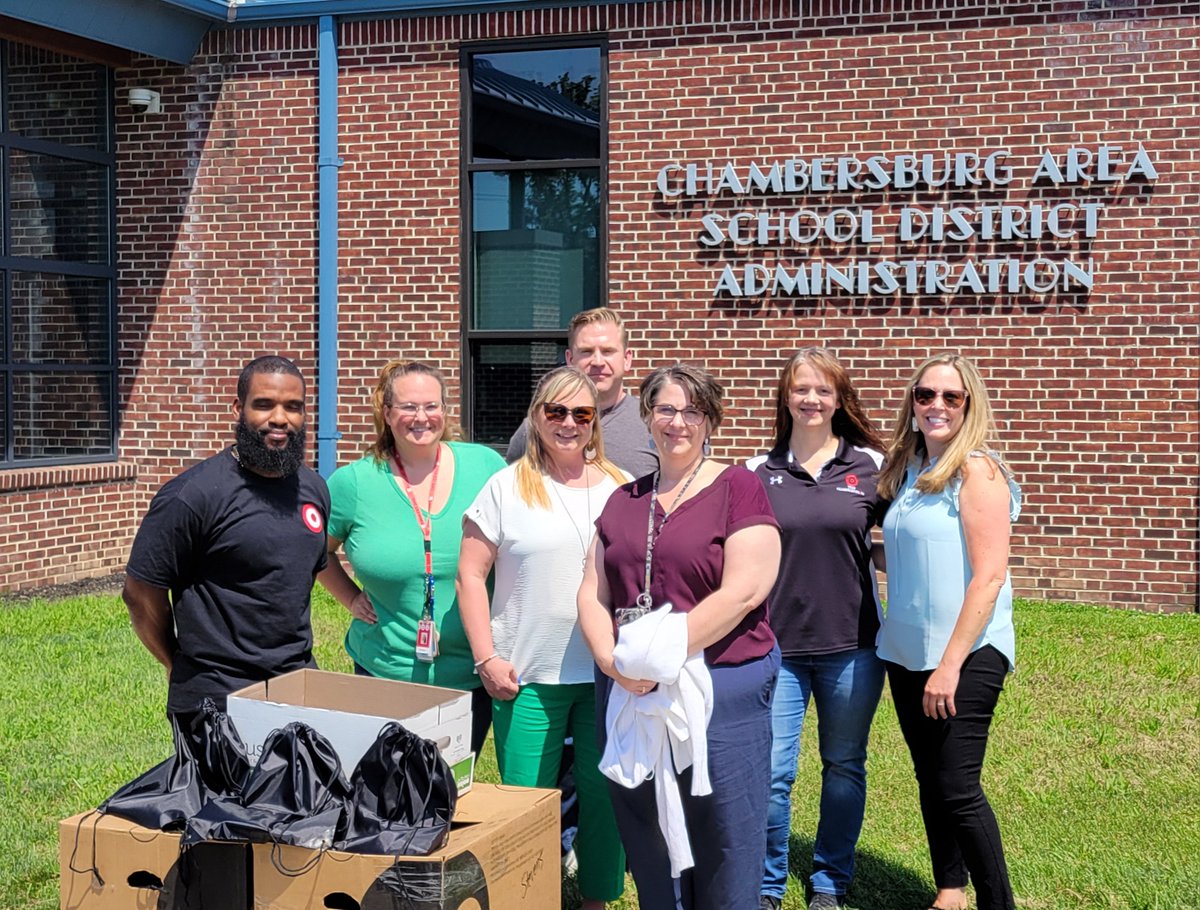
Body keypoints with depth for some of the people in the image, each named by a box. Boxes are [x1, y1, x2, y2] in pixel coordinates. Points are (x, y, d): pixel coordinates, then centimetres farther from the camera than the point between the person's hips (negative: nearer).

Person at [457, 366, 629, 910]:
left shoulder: (622, 489, 7)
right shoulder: (506, 488, 0)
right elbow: (470, 575, 0)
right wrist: (486, 658, -7)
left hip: (609, 675, 2)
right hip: (529, 677, -2)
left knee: (604, 797, 8)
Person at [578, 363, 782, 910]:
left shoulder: (738, 489, -3)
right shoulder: (624, 500, 13)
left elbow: (743, 592, -14)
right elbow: (592, 594, 10)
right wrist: (612, 659, -9)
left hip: (721, 685, -5)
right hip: (630, 694, 5)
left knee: (722, 841, 4)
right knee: (647, 841, 14)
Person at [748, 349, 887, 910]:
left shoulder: (870, 465, 1)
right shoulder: (757, 473, 2)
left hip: (851, 646, 0)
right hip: (775, 646, 0)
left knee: (844, 768, 12)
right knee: (771, 773, -1)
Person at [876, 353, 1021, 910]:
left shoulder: (977, 470, -11)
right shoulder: (908, 469, 10)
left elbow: (989, 576, -17)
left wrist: (951, 663, -20)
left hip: (967, 654, -7)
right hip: (907, 653, 7)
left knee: (958, 790, -6)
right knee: (929, 779, 14)